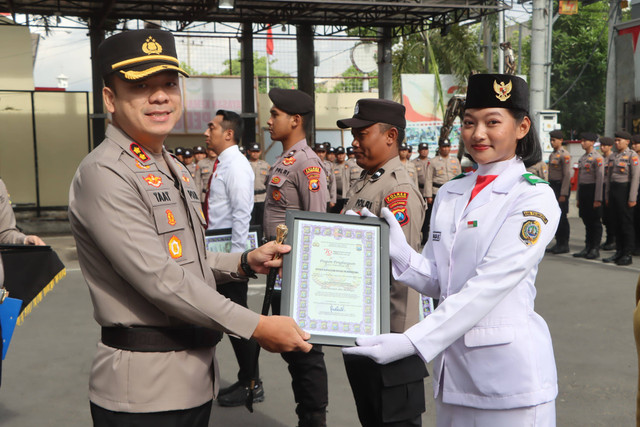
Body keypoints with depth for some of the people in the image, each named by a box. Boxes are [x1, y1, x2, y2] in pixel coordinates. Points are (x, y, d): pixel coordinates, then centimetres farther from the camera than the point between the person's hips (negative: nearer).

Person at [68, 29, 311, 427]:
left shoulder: (175, 170, 14)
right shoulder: (104, 173, -16)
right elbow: (160, 279, -22)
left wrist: (245, 262, 5)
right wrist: (256, 326, -20)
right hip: (145, 391, -8)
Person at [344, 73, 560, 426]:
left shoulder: (535, 198, -10)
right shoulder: (449, 194, 8)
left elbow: (488, 284, -20)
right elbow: (435, 281, 8)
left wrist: (411, 342, -26)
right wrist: (397, 249, -12)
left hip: (507, 368, -5)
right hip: (451, 363, 5)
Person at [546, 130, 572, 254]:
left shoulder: (565, 155, -11)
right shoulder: (552, 155, 16)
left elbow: (567, 175, -16)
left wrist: (563, 194, -20)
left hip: (561, 187, -8)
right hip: (553, 186, 8)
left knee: (562, 217, -5)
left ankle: (564, 245, 1)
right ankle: (558, 243, 16)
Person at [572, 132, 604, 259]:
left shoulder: (597, 158, -10)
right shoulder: (582, 158, 15)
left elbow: (600, 179, -14)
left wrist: (597, 199, -18)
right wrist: (578, 198, 17)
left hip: (592, 190, -8)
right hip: (583, 191, 8)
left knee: (595, 222, -1)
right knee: (587, 221, 11)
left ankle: (596, 250, 5)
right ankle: (587, 248, 16)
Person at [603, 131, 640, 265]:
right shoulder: (614, 157, 14)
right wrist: (607, 196, 14)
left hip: (625, 190, -7)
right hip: (613, 190, 7)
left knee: (627, 223, -3)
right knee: (617, 223, 10)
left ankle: (628, 255, 2)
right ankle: (619, 252, 16)